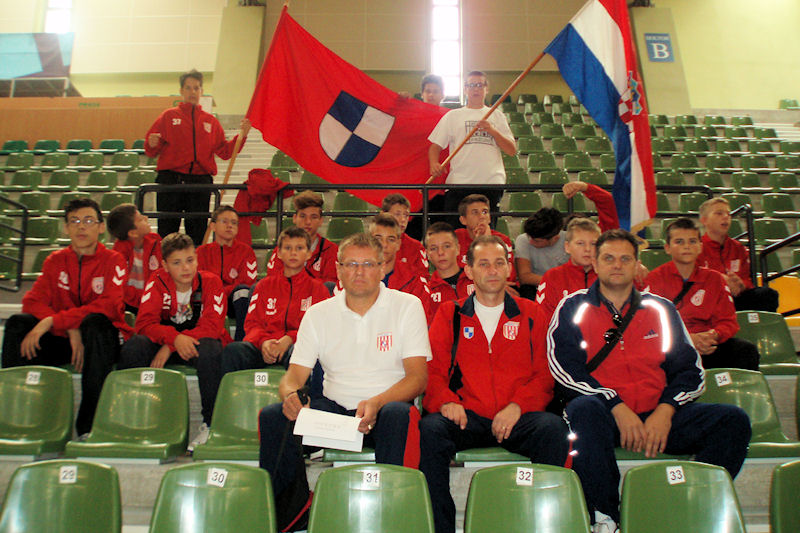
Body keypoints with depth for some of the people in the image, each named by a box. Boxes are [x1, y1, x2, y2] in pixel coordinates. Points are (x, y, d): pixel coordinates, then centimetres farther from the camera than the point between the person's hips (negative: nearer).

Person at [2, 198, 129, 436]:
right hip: (61, 341, 4)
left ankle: (89, 425, -33)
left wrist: (53, 321, -26)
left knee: (96, 322, -36)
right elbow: (32, 301, -3)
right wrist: (71, 330, -21)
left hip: (101, 342, -4)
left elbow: (109, 306, -20)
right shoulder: (55, 260, 9)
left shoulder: (113, 260, -4)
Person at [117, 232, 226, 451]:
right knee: (133, 346, -26)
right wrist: (175, 337, -34)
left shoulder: (211, 282, -11)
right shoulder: (157, 282, -5)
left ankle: (211, 422, -24)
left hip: (196, 344, -2)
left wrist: (170, 347, -27)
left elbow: (212, 326, -20)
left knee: (210, 349, -37)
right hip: (166, 343, 2)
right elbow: (145, 323, -14)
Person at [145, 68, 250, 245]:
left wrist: (242, 135, -2)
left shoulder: (211, 121, 15)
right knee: (167, 230, -1)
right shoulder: (169, 116, 8)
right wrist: (152, 145, -18)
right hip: (171, 180, -2)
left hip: (201, 182, 2)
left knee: (197, 233, 4)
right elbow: (152, 152, 5)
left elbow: (225, 151, 9)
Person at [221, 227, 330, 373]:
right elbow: (252, 321, 15)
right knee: (232, 350, -30)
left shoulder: (318, 288, 17)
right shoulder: (265, 285, 24)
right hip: (264, 345, 2)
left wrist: (289, 339, -13)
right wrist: (263, 341, -10)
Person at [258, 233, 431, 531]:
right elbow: (295, 375, 5)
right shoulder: (318, 314, 9)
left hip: (385, 410, -2)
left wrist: (376, 402, -27)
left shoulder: (407, 306, 0)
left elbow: (418, 377, -7)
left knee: (401, 415, -37)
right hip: (334, 408, 3)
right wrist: (291, 395, -22)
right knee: (273, 417, -22)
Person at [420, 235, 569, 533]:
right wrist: (445, 400, -12)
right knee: (430, 429, -30)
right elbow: (432, 369, 10)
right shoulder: (449, 314, 17)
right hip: (466, 417, 0)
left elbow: (545, 372, 8)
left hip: (516, 419, 0)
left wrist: (518, 405, -10)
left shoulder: (530, 314, 17)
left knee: (553, 428, -31)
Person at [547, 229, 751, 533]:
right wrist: (617, 407, -16)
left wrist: (665, 411, -8)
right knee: (584, 408, -37)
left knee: (733, 420, -16)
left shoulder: (661, 310, 16)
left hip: (658, 417, 4)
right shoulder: (573, 308, 7)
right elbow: (563, 367, -6)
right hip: (603, 414, -3)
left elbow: (691, 370, 11)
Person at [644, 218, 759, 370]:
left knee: (747, 350, -20)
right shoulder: (656, 278, 2)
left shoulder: (714, 279, 13)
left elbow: (728, 321, 10)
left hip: (707, 346, 4)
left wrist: (713, 335, -14)